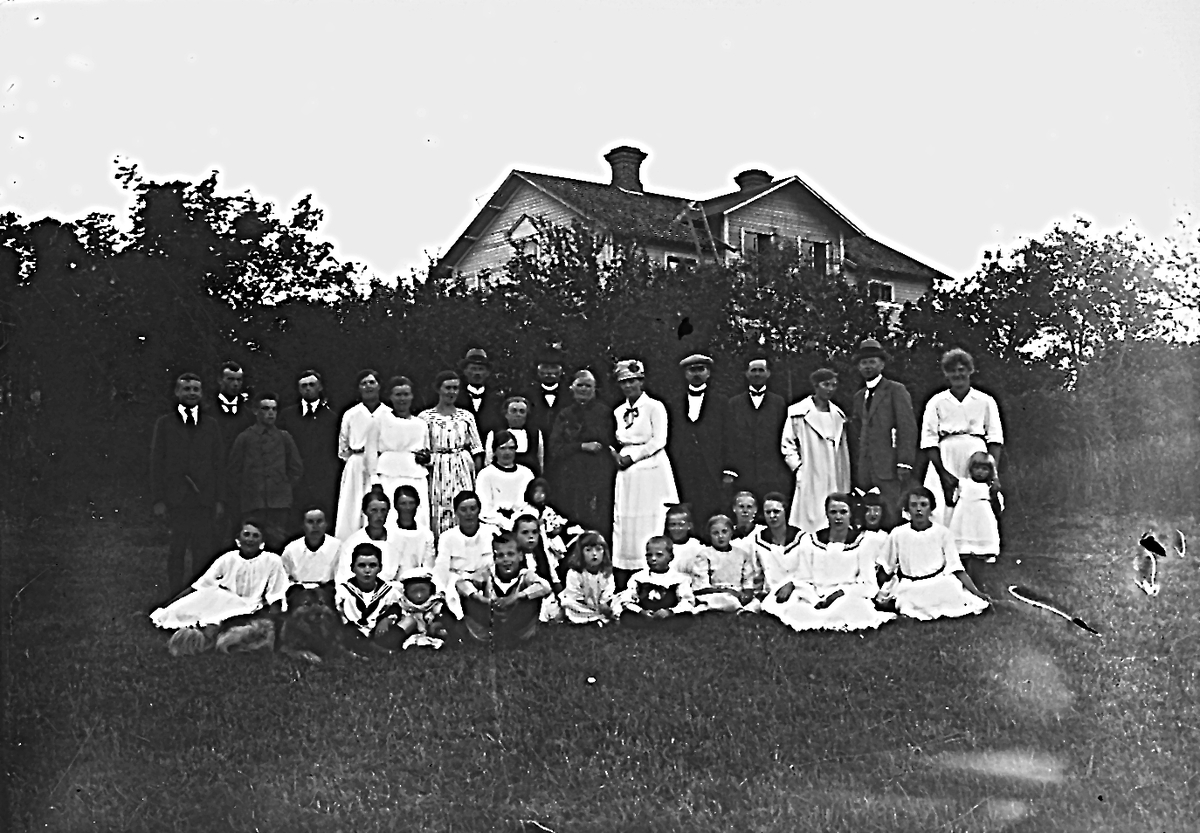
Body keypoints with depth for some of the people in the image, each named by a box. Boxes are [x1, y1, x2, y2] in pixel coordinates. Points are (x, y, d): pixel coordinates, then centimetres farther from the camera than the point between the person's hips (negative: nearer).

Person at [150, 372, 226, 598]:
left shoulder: (211, 425, 13)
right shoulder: (164, 424, 8)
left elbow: (219, 464, 11)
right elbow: (157, 463, 5)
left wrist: (220, 500, 4)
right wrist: (158, 500, -3)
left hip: (205, 499, 1)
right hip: (176, 499, -1)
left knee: (204, 551, -1)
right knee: (176, 550, 0)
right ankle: (174, 594, 9)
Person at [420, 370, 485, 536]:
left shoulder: (466, 416, 8)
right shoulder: (426, 416, 4)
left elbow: (476, 449, 8)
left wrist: (478, 477, 2)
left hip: (462, 469, 1)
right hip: (436, 471, -1)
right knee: (437, 512, -3)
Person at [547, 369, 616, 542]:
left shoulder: (605, 413, 8)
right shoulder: (565, 415, 13)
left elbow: (612, 443, 1)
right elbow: (555, 448, 3)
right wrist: (582, 446, -7)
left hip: (599, 475, -2)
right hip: (571, 476, 2)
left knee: (598, 522, -8)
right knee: (573, 523, -4)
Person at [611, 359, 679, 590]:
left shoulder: (654, 407, -1)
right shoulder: (619, 411, 16)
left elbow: (659, 441, -8)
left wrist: (632, 456, -12)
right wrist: (616, 454, 1)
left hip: (651, 471, -5)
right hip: (626, 474, 5)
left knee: (649, 525, -7)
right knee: (623, 525, 0)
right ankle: (621, 589, 1)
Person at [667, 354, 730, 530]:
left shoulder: (721, 403, 10)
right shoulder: (674, 405, 14)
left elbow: (729, 440, 6)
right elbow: (669, 441, 12)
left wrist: (728, 471, -2)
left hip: (713, 475, -1)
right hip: (682, 474, 1)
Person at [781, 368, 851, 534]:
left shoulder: (838, 414, 15)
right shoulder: (799, 413, -2)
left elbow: (843, 450, 18)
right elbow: (787, 445, 0)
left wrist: (845, 487, 15)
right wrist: (798, 468, -10)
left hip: (834, 482, 5)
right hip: (810, 481, -5)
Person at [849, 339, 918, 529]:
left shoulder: (896, 390, 2)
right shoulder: (859, 397, 21)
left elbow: (908, 428, -5)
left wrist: (904, 464, -13)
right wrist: (857, 469, 13)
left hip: (890, 469, -5)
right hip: (866, 470, 5)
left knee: (892, 519, -10)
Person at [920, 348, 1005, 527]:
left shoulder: (985, 401, 11)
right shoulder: (936, 402, 8)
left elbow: (995, 439, 6)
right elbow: (929, 442, 1)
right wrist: (943, 473, -9)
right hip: (945, 465, -1)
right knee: (944, 515, -9)